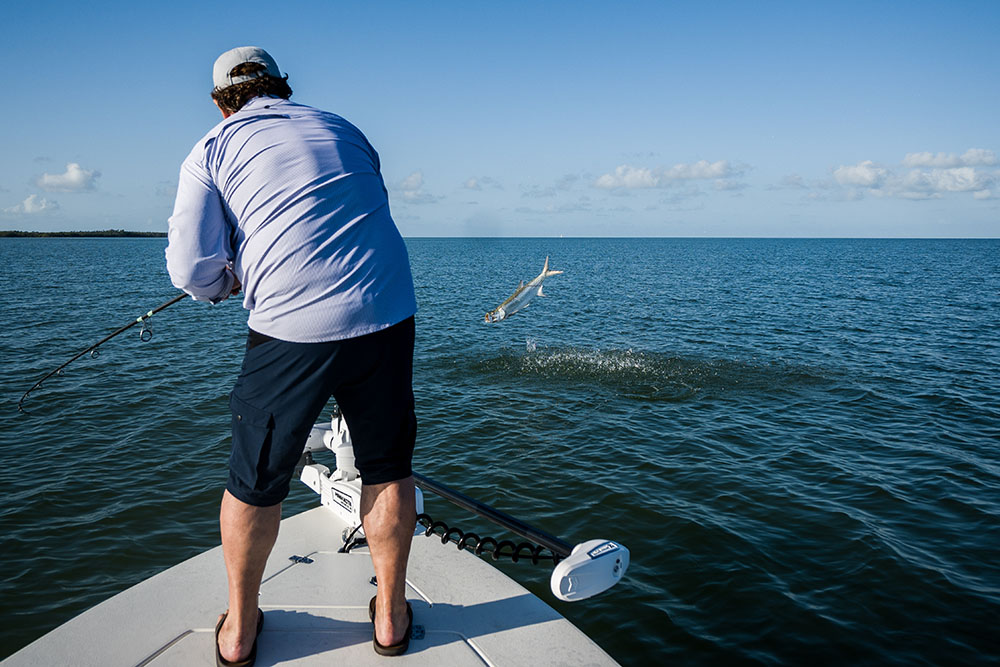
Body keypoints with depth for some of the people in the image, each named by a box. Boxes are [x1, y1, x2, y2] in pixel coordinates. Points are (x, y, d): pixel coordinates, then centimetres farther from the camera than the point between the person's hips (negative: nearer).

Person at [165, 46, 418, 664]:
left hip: (291, 329, -2)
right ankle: (392, 615, 30)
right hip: (386, 315, 3)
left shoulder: (213, 149, 8)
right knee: (388, 470, 16)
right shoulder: (344, 129, 19)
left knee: (256, 483, 15)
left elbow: (193, 270, -2)